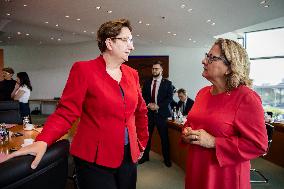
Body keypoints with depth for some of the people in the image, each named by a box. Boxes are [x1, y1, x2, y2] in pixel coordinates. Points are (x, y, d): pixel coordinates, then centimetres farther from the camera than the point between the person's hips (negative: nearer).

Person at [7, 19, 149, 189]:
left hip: (129, 157, 6)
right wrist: (43, 141, -27)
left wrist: (142, 143, 15)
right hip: (94, 159, -5)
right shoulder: (84, 69, -10)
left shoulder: (132, 74, 6)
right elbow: (67, 112, -13)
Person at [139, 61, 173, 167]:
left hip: (161, 113, -3)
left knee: (164, 137, 4)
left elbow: (169, 98, -6)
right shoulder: (147, 83, 11)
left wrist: (158, 106, -15)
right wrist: (148, 104, -8)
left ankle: (166, 159, 19)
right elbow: (143, 96, 10)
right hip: (149, 113, 3)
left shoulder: (167, 83, 1)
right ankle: (145, 156, 24)